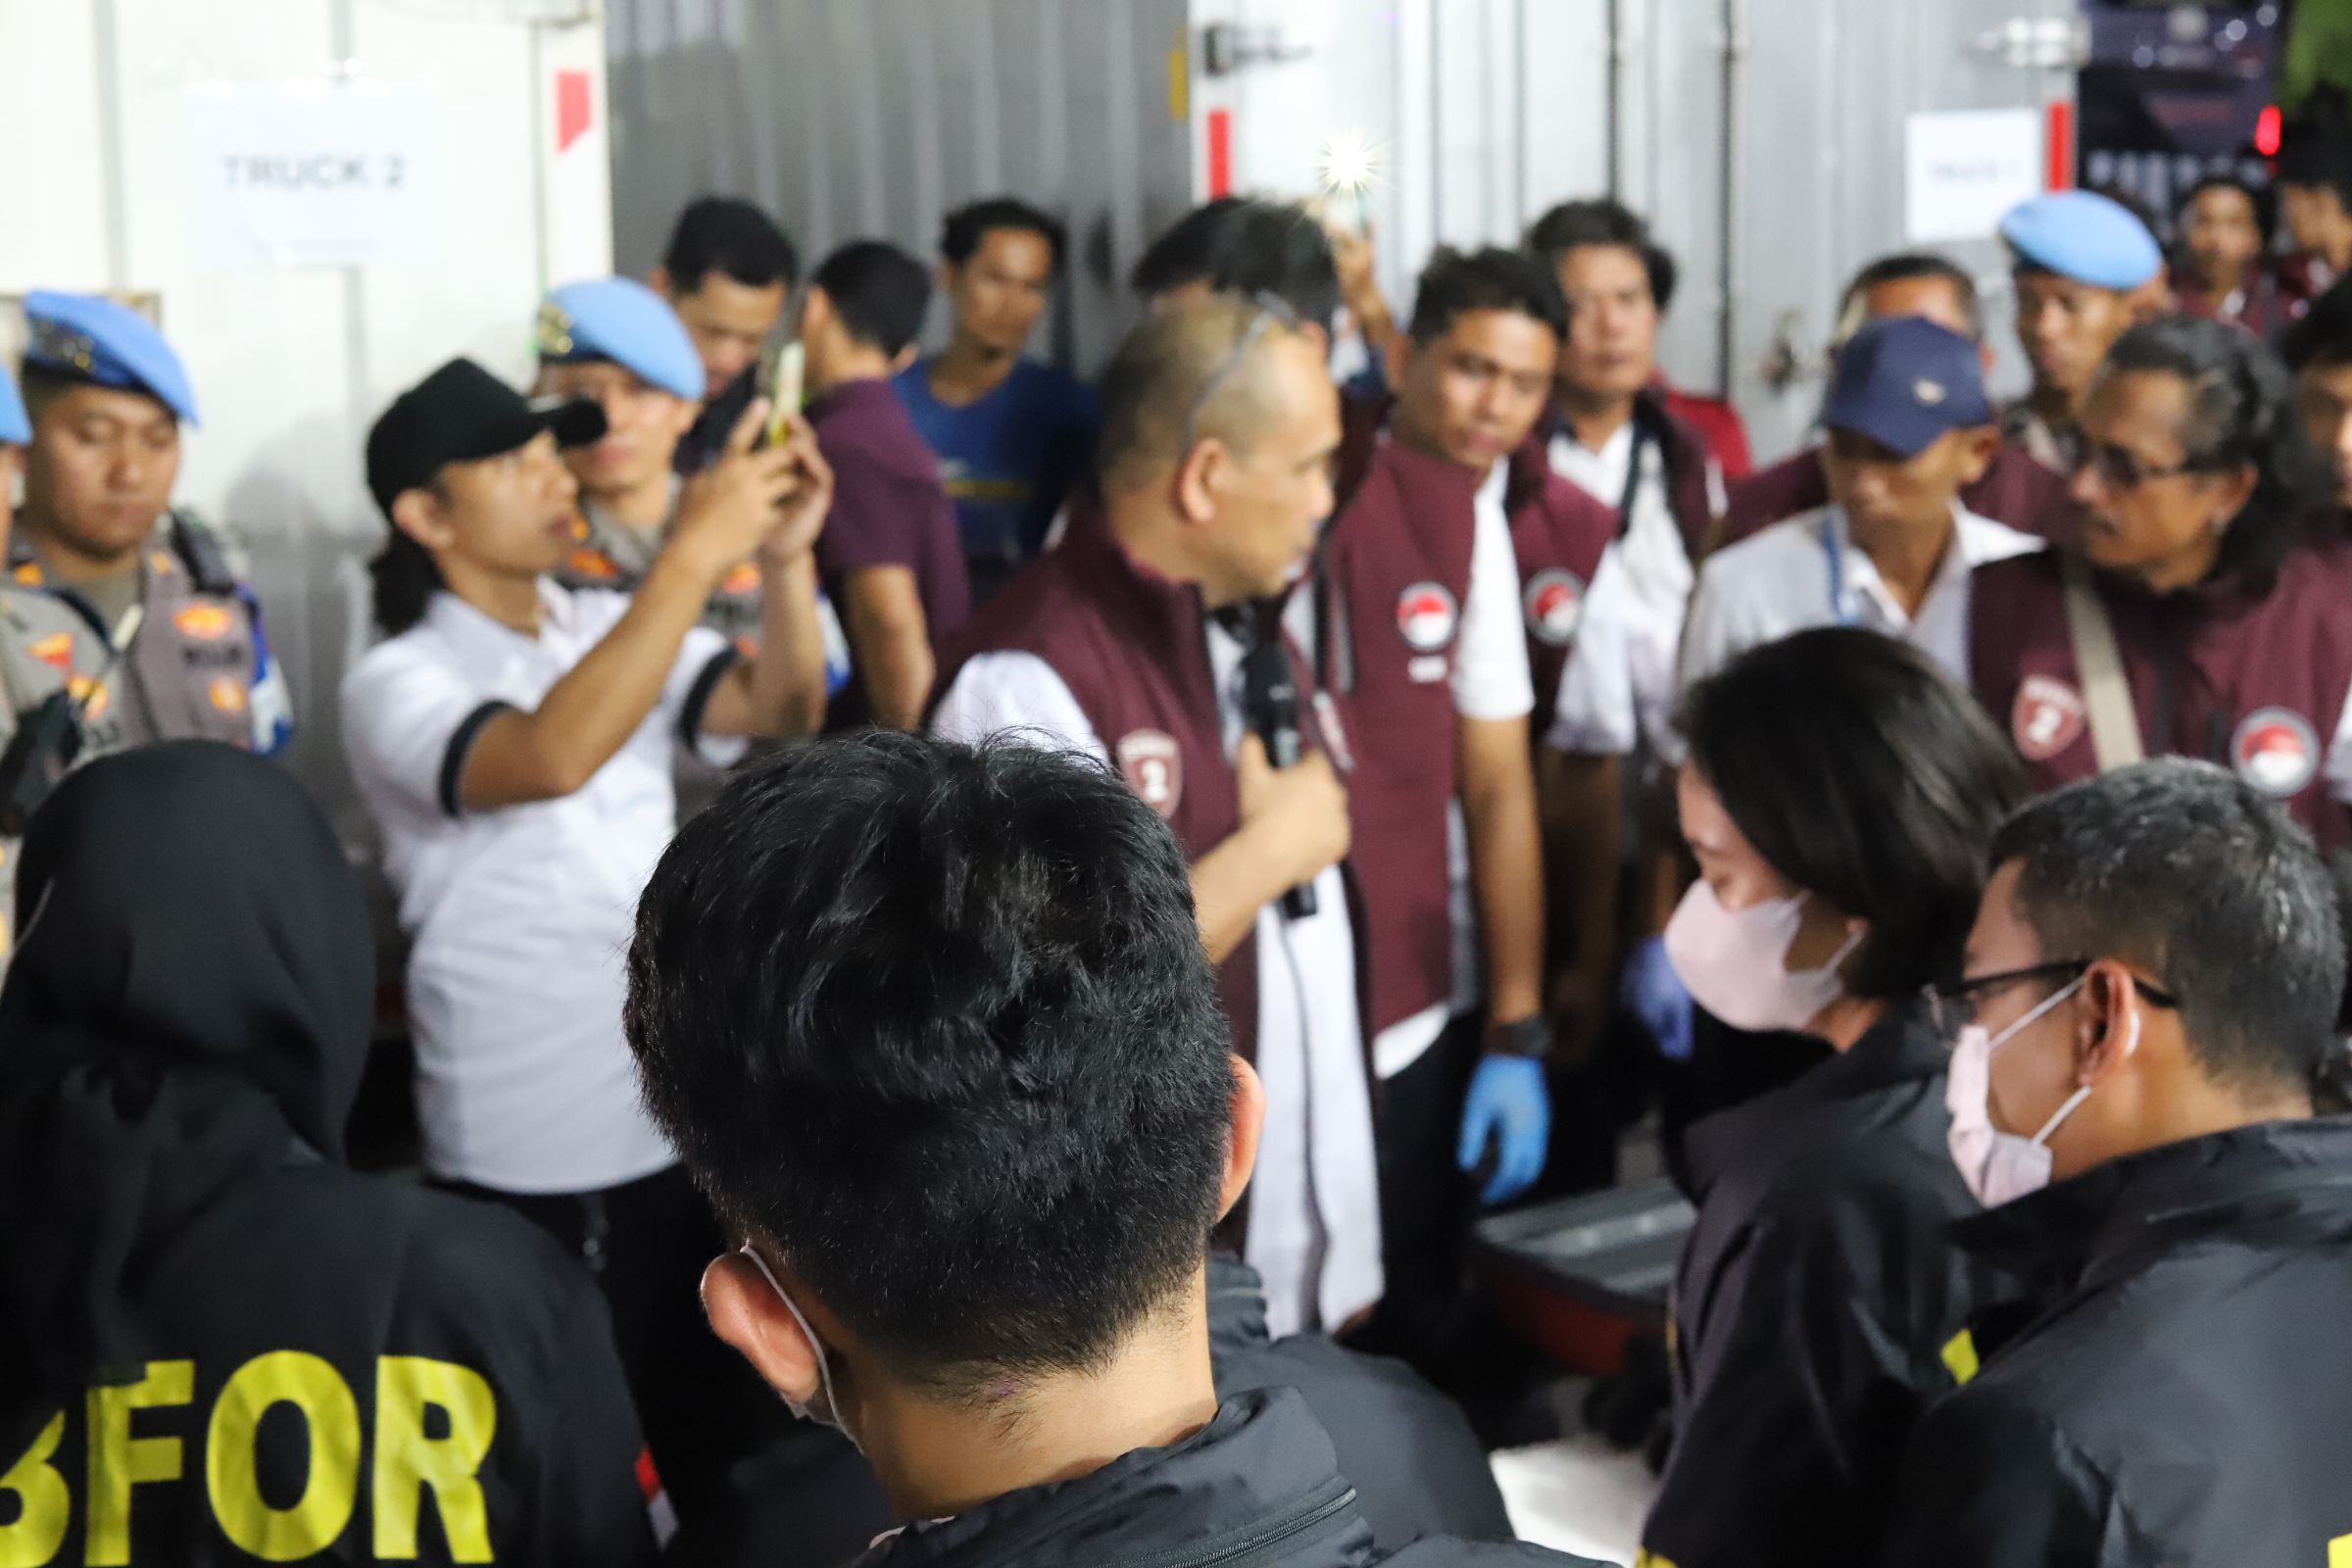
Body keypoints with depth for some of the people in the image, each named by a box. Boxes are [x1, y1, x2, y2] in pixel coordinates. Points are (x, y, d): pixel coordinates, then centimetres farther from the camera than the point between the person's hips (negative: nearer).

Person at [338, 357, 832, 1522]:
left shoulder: (615, 630, 5)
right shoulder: (397, 684, -12)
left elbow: (782, 709, -7)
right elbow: (550, 759, -32)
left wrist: (784, 562, -25)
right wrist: (694, 553, -34)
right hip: (530, 1160, -5)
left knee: (726, 1451, 17)